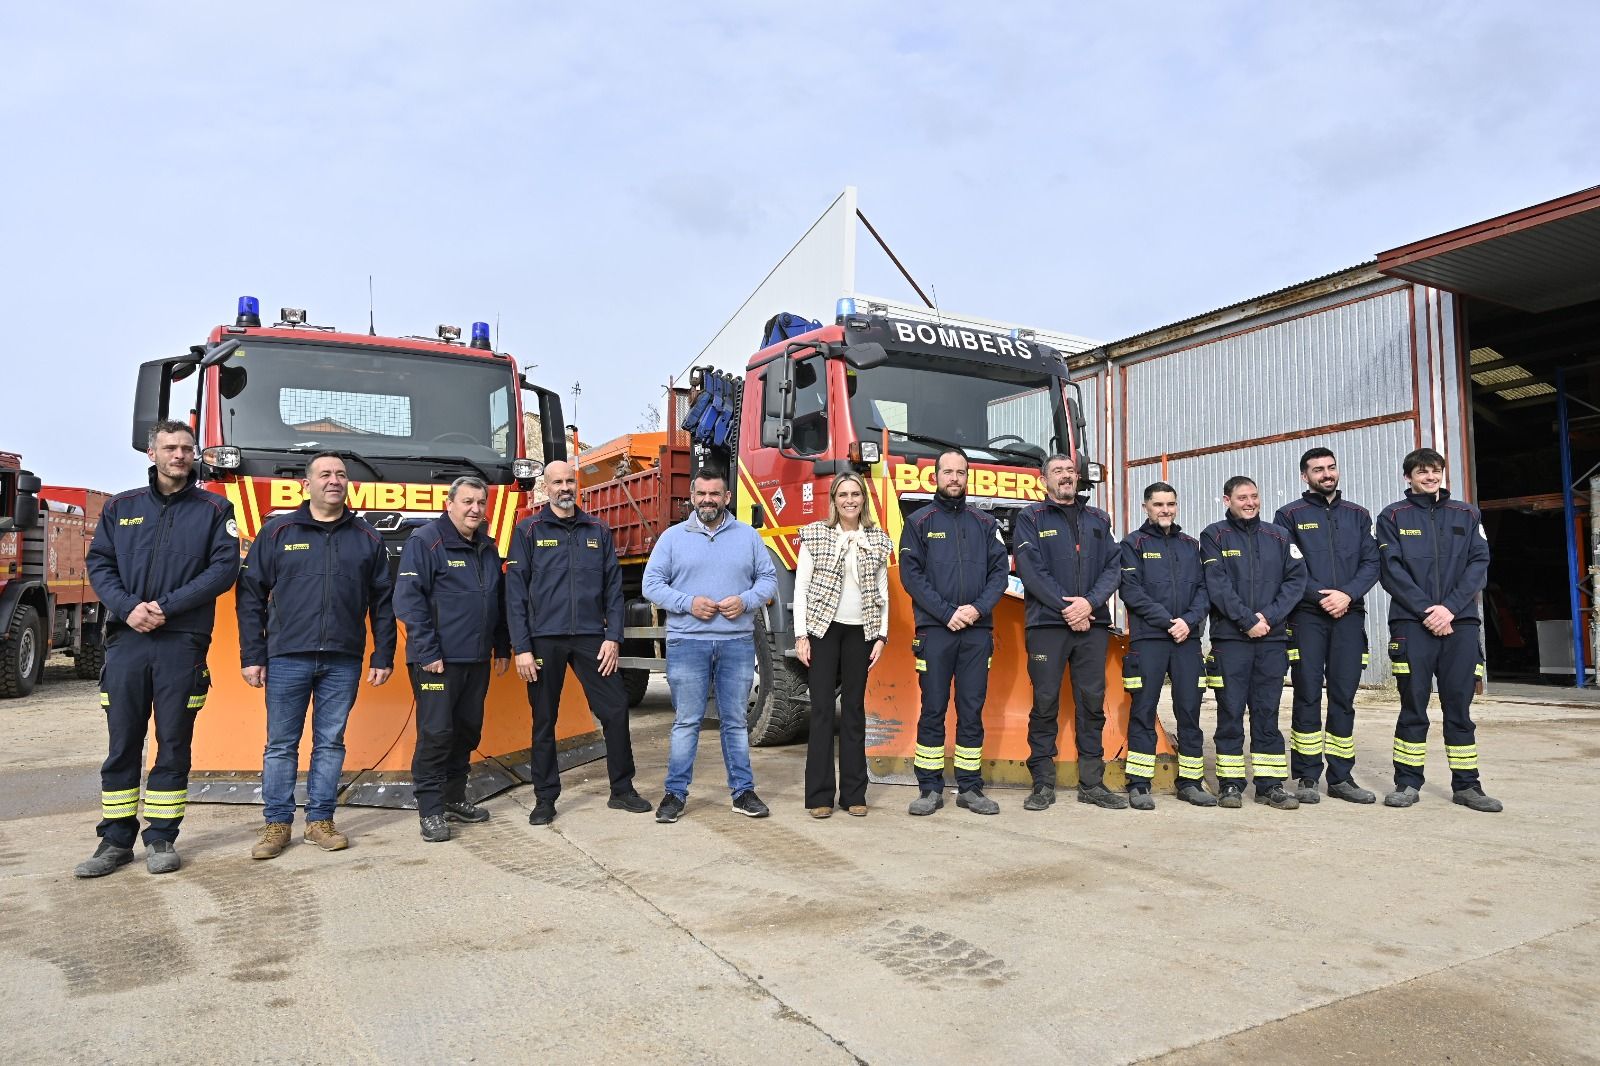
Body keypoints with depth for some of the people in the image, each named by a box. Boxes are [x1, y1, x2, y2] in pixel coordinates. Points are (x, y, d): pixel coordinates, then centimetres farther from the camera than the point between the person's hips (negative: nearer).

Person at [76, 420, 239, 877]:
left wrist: (166, 607, -12)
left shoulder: (214, 509, 5)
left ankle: (161, 839, 13)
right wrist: (128, 607, -11)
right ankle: (115, 840, 16)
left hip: (183, 643, -2)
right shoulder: (121, 507, 12)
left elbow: (224, 568, -5)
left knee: (174, 745, 3)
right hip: (126, 640, 2)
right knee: (122, 744, 6)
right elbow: (98, 564, 6)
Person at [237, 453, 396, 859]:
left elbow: (383, 602, 10)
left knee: (330, 743, 7)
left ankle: (320, 821, 17)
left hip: (343, 662, 1)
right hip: (287, 658, -1)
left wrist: (383, 657, 5)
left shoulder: (367, 538, 9)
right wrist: (252, 655, -2)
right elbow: (250, 594, 4)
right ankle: (277, 823, 16)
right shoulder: (277, 531, 4)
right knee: (281, 745, 5)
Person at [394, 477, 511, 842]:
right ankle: (430, 811, 5)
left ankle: (454, 798, 27)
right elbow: (408, 599, -14)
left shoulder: (487, 548, 14)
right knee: (436, 733, -4)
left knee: (468, 731, 13)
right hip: (438, 660, -7)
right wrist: (428, 653, -17)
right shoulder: (425, 541, -8)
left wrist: (502, 648, 16)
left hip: (477, 660, 7)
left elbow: (499, 602, 21)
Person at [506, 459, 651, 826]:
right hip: (544, 640, -2)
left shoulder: (598, 530, 9)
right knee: (544, 721, 6)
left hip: (591, 637, 2)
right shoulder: (529, 531, 2)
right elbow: (516, 593, -2)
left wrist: (613, 637, -1)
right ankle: (545, 799, 19)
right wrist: (521, 648, -9)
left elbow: (613, 587, 8)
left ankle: (622, 790, 15)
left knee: (616, 709, 0)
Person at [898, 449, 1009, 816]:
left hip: (977, 631, 3)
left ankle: (970, 787, 14)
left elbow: (1000, 571, 8)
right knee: (933, 710, 1)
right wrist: (947, 613, -11)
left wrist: (978, 608, -9)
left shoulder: (984, 523, 13)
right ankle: (930, 788, 8)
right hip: (934, 630, -2)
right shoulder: (920, 521, 5)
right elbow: (911, 574, -3)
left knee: (972, 710, 6)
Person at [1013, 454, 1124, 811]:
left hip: (1093, 624, 4)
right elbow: (1030, 569, -8)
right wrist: (1067, 609, -13)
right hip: (1047, 623, -3)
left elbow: (1113, 567, 6)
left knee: (1092, 703, 6)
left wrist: (1090, 602, -12)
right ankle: (1043, 784, 8)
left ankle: (1091, 783, 15)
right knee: (1045, 704, 0)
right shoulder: (1031, 518, 3)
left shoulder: (1098, 519, 15)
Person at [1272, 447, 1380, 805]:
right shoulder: (1290, 515, 6)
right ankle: (1307, 778, 3)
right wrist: (1320, 597, -13)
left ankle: (1341, 777, 12)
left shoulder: (1358, 515, 15)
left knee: (1343, 697, 5)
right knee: (1308, 695, -3)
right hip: (1306, 616, -3)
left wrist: (1347, 594, -10)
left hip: (1349, 615, 3)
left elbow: (1371, 563, 6)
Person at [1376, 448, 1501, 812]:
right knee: (1413, 707, 1)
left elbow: (1479, 564, 3)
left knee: (1459, 706, 6)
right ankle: (1407, 783, 8)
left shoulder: (1467, 515, 13)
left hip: (1460, 622, 2)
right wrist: (1426, 610, -12)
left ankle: (1466, 784, 14)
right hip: (1411, 624, -2)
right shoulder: (1393, 516, 6)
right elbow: (1391, 570, -3)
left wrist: (1450, 607, -11)